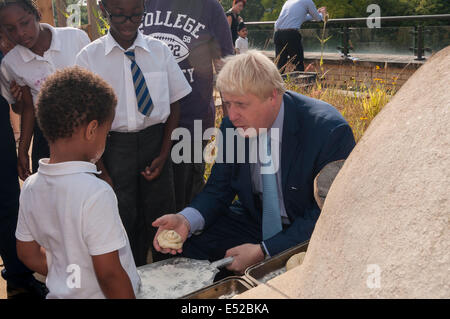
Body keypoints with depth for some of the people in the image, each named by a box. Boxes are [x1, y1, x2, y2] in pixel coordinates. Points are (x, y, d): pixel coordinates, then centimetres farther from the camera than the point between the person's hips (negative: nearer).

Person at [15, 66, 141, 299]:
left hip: (60, 291, 6)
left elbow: (28, 254, 5)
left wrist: (69, 279, 14)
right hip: (98, 294, -6)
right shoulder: (95, 193, -27)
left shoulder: (31, 186, -5)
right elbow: (109, 274, -24)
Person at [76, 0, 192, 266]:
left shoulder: (159, 51, 0)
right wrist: (102, 171, -6)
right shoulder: (90, 57, -5)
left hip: (156, 141, 2)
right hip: (114, 145, -1)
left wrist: (163, 155, -3)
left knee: (161, 216, 9)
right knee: (124, 219, 5)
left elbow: (175, 104, 5)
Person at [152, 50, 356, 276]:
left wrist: (264, 251, -28)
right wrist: (186, 220, -21)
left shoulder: (328, 130, -24)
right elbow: (218, 190, 1)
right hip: (255, 221, 5)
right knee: (188, 243, -11)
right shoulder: (234, 126, -8)